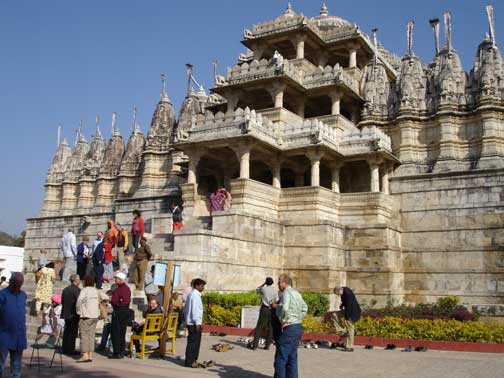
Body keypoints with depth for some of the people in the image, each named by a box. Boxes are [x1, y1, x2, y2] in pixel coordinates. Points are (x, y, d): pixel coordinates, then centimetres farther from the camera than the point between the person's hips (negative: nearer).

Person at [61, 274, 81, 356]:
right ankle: (71, 350, -1)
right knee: (73, 333, -2)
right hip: (74, 314, -8)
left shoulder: (65, 289, 9)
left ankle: (65, 349, 20)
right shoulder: (77, 290, -14)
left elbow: (62, 301, 14)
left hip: (66, 314, 8)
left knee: (67, 332, 14)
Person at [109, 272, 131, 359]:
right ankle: (122, 352, 15)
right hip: (126, 310, 9)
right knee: (122, 332, 12)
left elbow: (114, 301, -21)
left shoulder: (118, 289, -15)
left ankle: (117, 353, -4)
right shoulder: (127, 288, 14)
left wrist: (110, 300, -2)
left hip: (118, 311, -9)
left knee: (116, 332, -4)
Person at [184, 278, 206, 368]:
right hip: (194, 323, -10)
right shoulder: (195, 295, -15)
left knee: (195, 342, 15)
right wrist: (197, 323, -19)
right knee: (193, 342, -5)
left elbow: (185, 308, 21)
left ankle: (192, 360, 21)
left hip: (190, 322, 10)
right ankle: (190, 362, 0)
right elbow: (195, 310, -20)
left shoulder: (191, 294, 16)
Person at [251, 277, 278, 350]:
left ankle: (255, 345, -2)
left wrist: (264, 284, 19)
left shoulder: (263, 289, -1)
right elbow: (276, 301, 1)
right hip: (272, 310, 1)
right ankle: (267, 345, 8)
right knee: (270, 328, 8)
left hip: (264, 309, -1)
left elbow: (257, 290, 21)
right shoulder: (275, 290, 0)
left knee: (259, 327, 1)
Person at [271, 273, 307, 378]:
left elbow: (284, 308, -31)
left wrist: (276, 306, -13)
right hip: (298, 328, 9)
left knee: (280, 360, -4)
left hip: (289, 329, -9)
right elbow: (304, 308, 27)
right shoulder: (297, 294, 15)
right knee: (292, 359, 14)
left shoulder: (286, 293, -13)